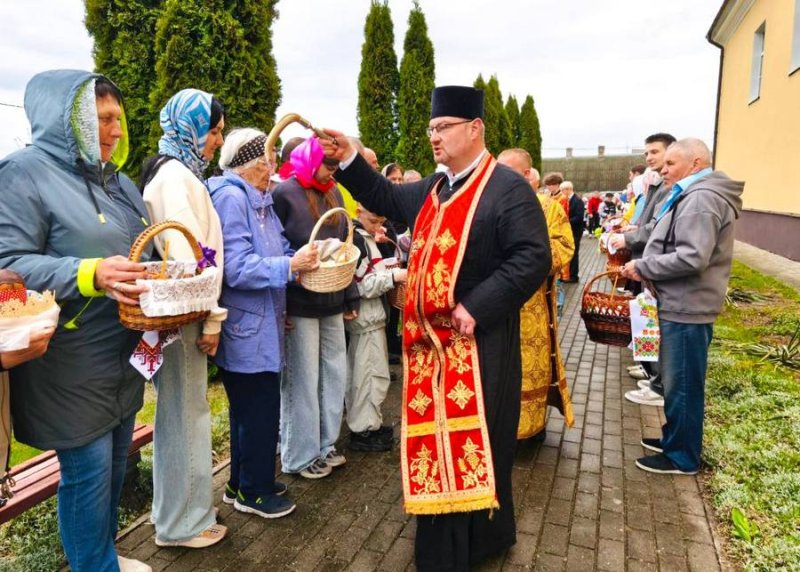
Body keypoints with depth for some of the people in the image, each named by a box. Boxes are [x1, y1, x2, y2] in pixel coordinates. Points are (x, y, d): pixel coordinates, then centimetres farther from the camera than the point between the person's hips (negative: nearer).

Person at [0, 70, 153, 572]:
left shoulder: (118, 181, 14)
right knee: (88, 469, 1)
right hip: (73, 365, -7)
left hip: (124, 357, 8)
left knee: (114, 462, 18)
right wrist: (90, 275, -30)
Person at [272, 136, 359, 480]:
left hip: (332, 302, 7)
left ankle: (325, 444, 28)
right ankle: (300, 455, 18)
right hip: (299, 304, -7)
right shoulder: (284, 194, -9)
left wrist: (350, 298, 14)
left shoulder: (333, 194, 12)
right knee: (303, 380, 2)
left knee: (335, 374, 12)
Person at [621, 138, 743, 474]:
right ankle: (674, 439, 33)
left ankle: (682, 457, 14)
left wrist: (642, 267, -16)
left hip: (685, 309, -11)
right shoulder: (693, 195, 18)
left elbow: (692, 257, -27)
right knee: (676, 382, 20)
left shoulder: (701, 198, -17)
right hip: (681, 305, 11)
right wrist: (643, 266, 6)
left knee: (682, 385, 1)